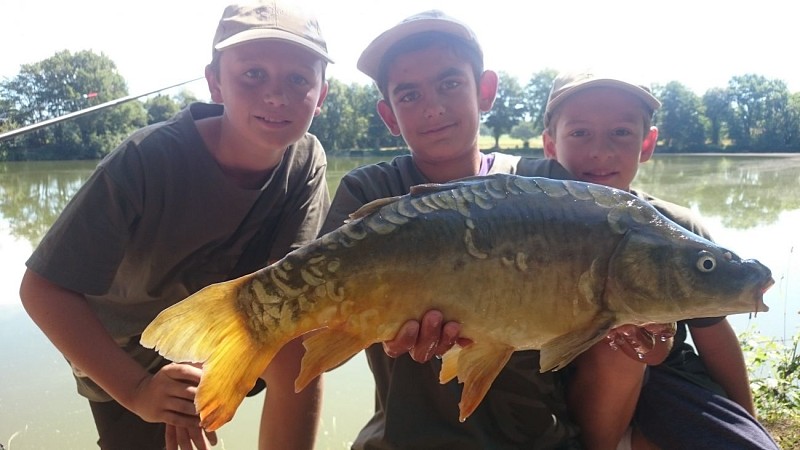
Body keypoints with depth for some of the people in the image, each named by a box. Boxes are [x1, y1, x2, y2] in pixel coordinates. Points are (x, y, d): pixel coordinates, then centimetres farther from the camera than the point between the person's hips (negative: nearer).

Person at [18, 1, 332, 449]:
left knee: (297, 342, -22)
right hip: (122, 360, -1)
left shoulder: (306, 163, -22)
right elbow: (43, 287, -26)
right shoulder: (147, 160, -30)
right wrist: (136, 391, -37)